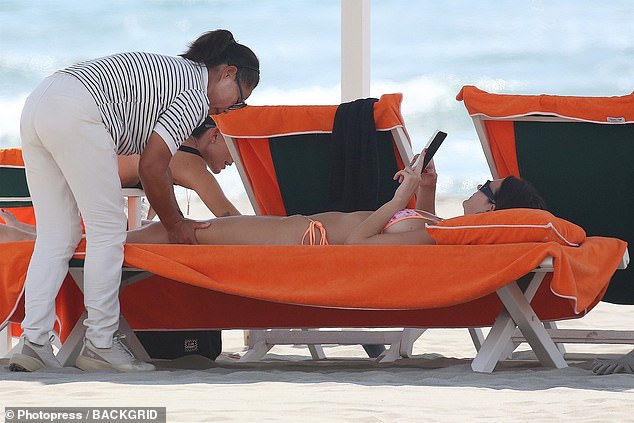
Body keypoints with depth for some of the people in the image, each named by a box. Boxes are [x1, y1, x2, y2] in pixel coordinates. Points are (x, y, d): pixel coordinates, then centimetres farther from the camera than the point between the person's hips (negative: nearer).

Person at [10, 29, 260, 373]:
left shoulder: (172, 71, 30)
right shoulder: (197, 95, 1)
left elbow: (158, 162, 35)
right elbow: (151, 167, -3)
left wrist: (176, 221, 40)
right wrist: (174, 226, 10)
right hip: (75, 113, -10)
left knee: (55, 236, 8)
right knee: (107, 232, -1)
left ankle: (33, 342, 0)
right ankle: (100, 344, -1)